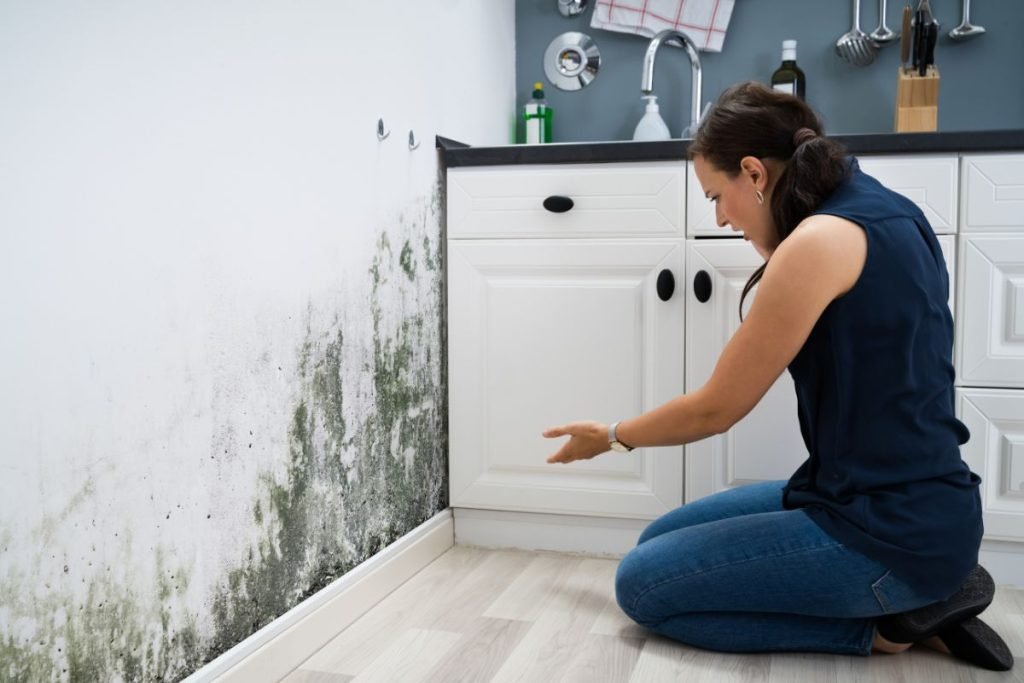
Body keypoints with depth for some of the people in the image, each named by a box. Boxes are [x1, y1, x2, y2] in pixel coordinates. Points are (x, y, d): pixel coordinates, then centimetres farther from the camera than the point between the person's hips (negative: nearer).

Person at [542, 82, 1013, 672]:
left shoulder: (821, 240, -21)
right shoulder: (884, 210, 7)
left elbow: (717, 408, -12)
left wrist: (612, 436, 3)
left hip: (890, 534, -10)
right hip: (911, 505, 10)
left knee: (643, 583, -3)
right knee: (660, 543, 15)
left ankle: (885, 622, -1)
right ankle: (916, 595, 10)